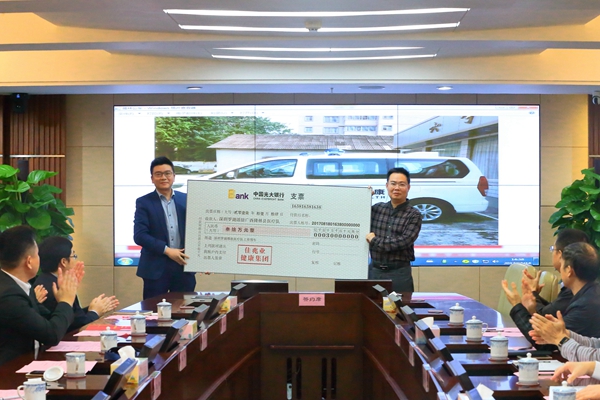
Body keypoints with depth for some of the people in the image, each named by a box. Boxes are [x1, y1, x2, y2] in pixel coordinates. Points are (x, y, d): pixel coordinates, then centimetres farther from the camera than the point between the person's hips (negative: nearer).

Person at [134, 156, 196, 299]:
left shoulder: (186, 200, 9)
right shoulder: (144, 202, 0)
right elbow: (139, 235, -8)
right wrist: (166, 250, -17)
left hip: (184, 266, 3)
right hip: (156, 268, -3)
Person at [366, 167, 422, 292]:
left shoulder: (414, 215, -2)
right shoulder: (377, 208, 7)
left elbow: (405, 241, -14)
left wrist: (374, 240, -10)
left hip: (399, 273, -3)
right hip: (374, 271, 3)